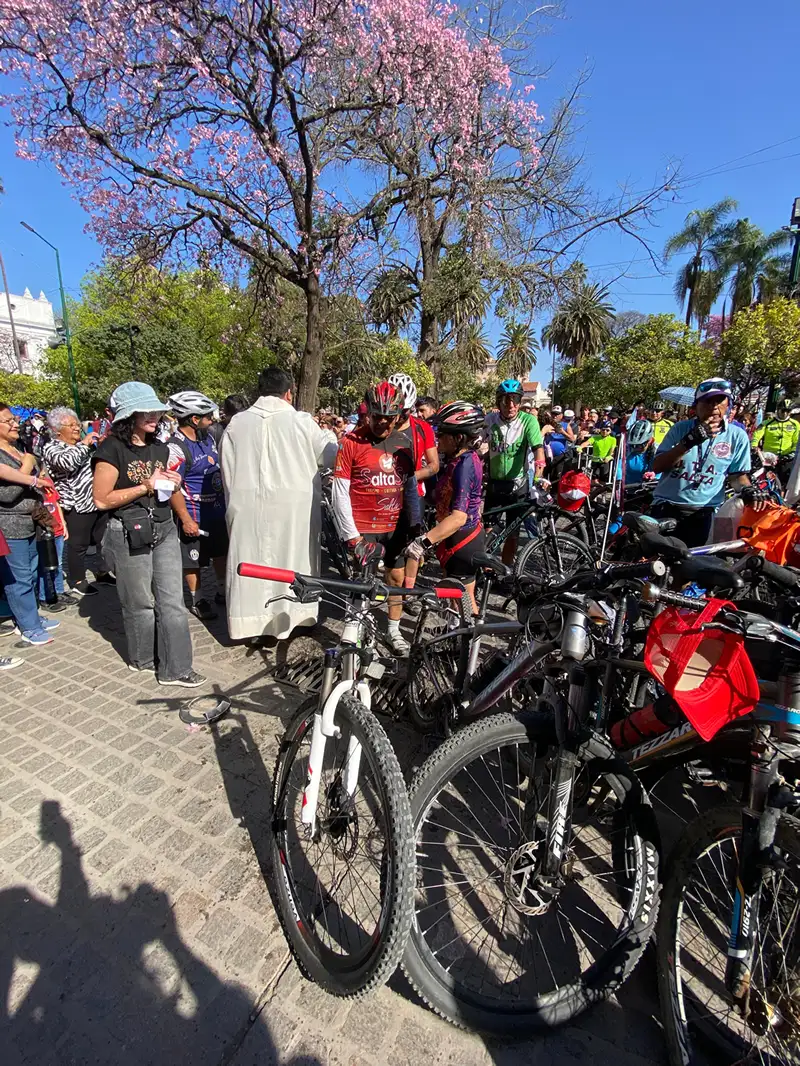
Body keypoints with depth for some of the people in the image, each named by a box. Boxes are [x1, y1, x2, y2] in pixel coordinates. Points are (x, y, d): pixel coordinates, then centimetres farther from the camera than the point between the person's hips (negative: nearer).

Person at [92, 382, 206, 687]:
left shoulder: (160, 448, 12)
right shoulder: (112, 449, -9)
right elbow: (102, 499, -12)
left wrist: (170, 484, 3)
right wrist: (145, 487, -17)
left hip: (164, 529, 6)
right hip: (130, 534, -6)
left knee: (172, 601, 3)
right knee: (140, 603, 9)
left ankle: (174, 668, 10)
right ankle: (142, 658, 31)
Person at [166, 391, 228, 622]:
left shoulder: (208, 438, 6)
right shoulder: (176, 447, -21)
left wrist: (226, 499, 19)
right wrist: (185, 519, -23)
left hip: (218, 510, 8)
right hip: (195, 516, -8)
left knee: (222, 551, 18)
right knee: (194, 560, 8)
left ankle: (224, 591, 35)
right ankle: (197, 600, 23)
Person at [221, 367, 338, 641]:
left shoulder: (236, 423, 3)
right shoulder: (301, 421, -5)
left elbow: (227, 471, 6)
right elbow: (330, 457, 1)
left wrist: (234, 503, 16)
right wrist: (329, 435, 20)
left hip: (247, 506, 2)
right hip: (295, 506, -2)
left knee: (250, 561, 11)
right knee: (292, 558, 10)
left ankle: (249, 619, 21)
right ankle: (295, 613, 23)